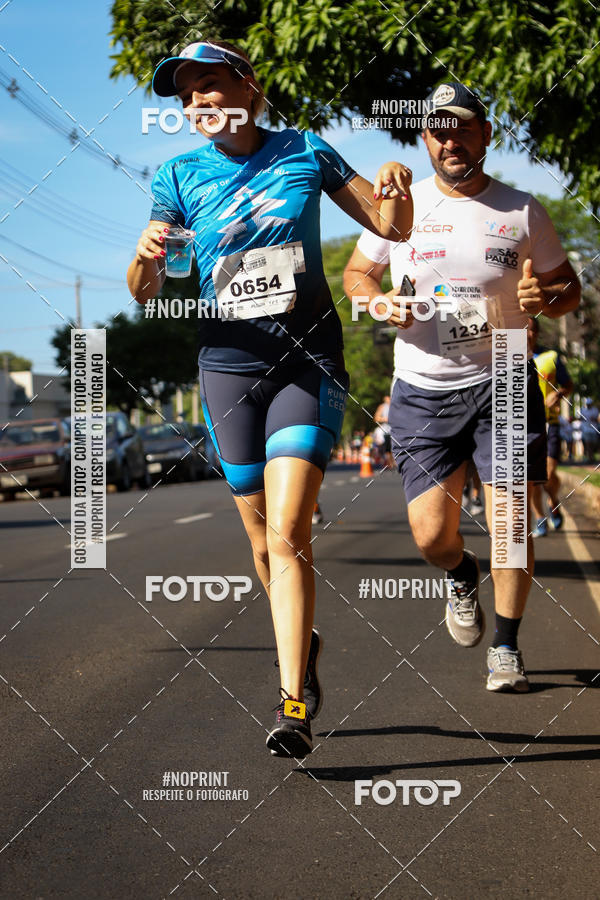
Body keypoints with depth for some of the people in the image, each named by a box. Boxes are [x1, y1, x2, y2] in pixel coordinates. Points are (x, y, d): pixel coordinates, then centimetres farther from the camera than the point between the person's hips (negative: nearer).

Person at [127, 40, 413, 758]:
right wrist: (147, 257, -23)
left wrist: (396, 189, -15)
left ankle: (293, 705, -14)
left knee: (286, 532, -15)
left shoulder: (306, 153, 2)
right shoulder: (181, 177, 2)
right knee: (263, 537, 9)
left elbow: (393, 227, 7)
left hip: (308, 362, -2)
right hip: (228, 368, 2)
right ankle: (302, 645, 36)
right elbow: (142, 291, -1)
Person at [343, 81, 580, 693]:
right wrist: (381, 303, -9)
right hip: (422, 391, 1)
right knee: (431, 534, -4)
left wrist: (545, 298, -15)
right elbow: (356, 273, 14)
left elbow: (569, 287, 9)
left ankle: (506, 647, 13)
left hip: (504, 386, -1)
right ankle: (462, 577, 33)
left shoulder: (522, 211, 1)